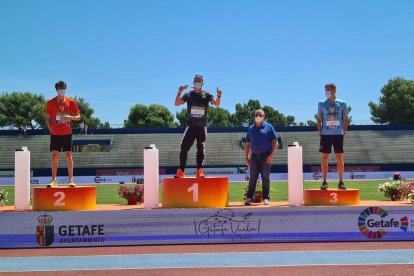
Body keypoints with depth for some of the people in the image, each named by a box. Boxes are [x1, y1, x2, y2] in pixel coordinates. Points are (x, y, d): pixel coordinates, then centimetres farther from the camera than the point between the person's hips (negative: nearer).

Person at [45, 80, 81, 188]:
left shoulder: (71, 101, 3)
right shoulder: (51, 102, 3)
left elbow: (78, 117, 5)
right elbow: (48, 119, 8)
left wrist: (70, 117, -15)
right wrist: (51, 130, -3)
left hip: (67, 133, 0)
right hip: (55, 133, 0)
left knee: (68, 155, -1)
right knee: (54, 155, 0)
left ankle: (71, 180, 2)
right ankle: (53, 180, 4)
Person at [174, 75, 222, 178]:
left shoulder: (207, 95, 5)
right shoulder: (188, 95, 5)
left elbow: (216, 104, -7)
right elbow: (177, 104, -4)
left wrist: (219, 96, -27)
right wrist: (179, 93, -19)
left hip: (202, 127, 0)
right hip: (190, 126, 0)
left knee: (201, 149, 3)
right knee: (184, 148, -5)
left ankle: (199, 171, 6)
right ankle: (181, 171, -1)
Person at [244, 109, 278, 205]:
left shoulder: (268, 127, 2)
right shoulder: (251, 129, 12)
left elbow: (275, 142, -1)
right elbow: (247, 144, 15)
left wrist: (271, 155, -10)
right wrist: (246, 157, 8)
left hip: (266, 156, -3)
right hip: (254, 156, 3)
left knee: (265, 178, 1)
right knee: (252, 178, 3)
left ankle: (266, 198, 5)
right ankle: (249, 197, 5)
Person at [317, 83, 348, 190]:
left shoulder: (342, 103, 5)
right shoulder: (321, 104, 5)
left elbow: (345, 119, 8)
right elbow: (319, 119, 8)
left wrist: (344, 133, 1)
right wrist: (319, 132, -1)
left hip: (338, 134, 0)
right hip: (325, 134, 0)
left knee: (339, 157, 1)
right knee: (324, 157, 0)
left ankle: (341, 182, 6)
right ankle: (324, 182, 5)